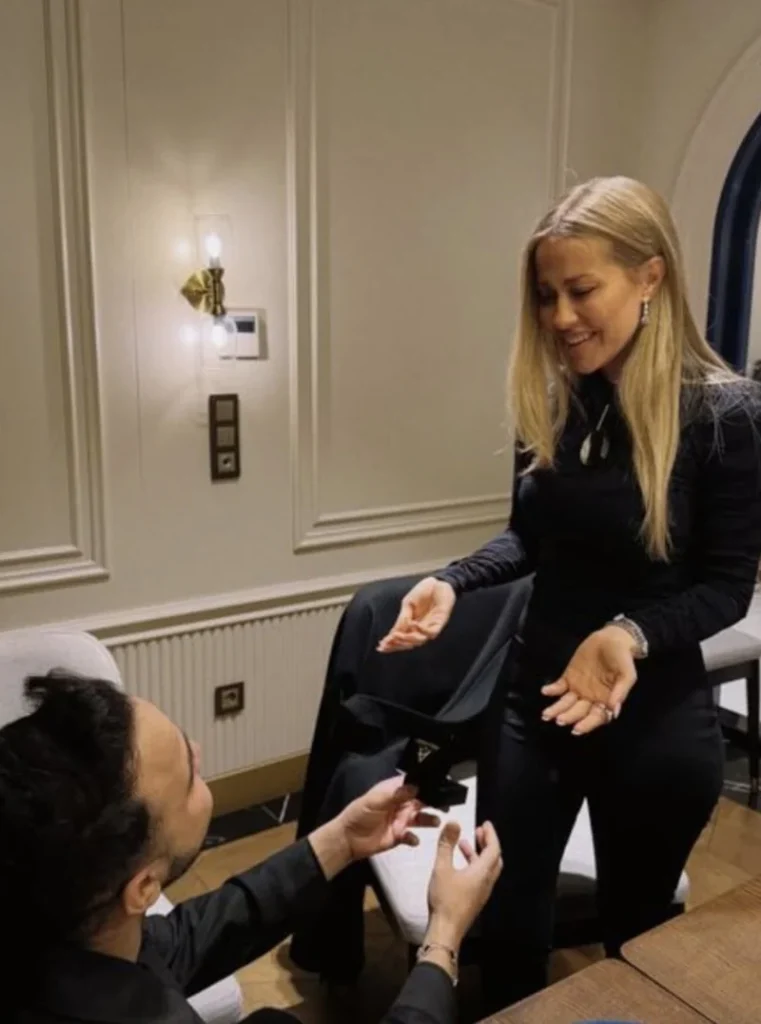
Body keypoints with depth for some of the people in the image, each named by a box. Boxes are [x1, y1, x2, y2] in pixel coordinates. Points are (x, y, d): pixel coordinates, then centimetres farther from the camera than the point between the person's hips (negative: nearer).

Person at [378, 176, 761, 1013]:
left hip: (657, 721, -4)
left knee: (635, 930, 21)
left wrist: (633, 634, -29)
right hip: (533, 697, 4)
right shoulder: (549, 400, -2)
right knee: (507, 914, 17)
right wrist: (452, 582, -10)